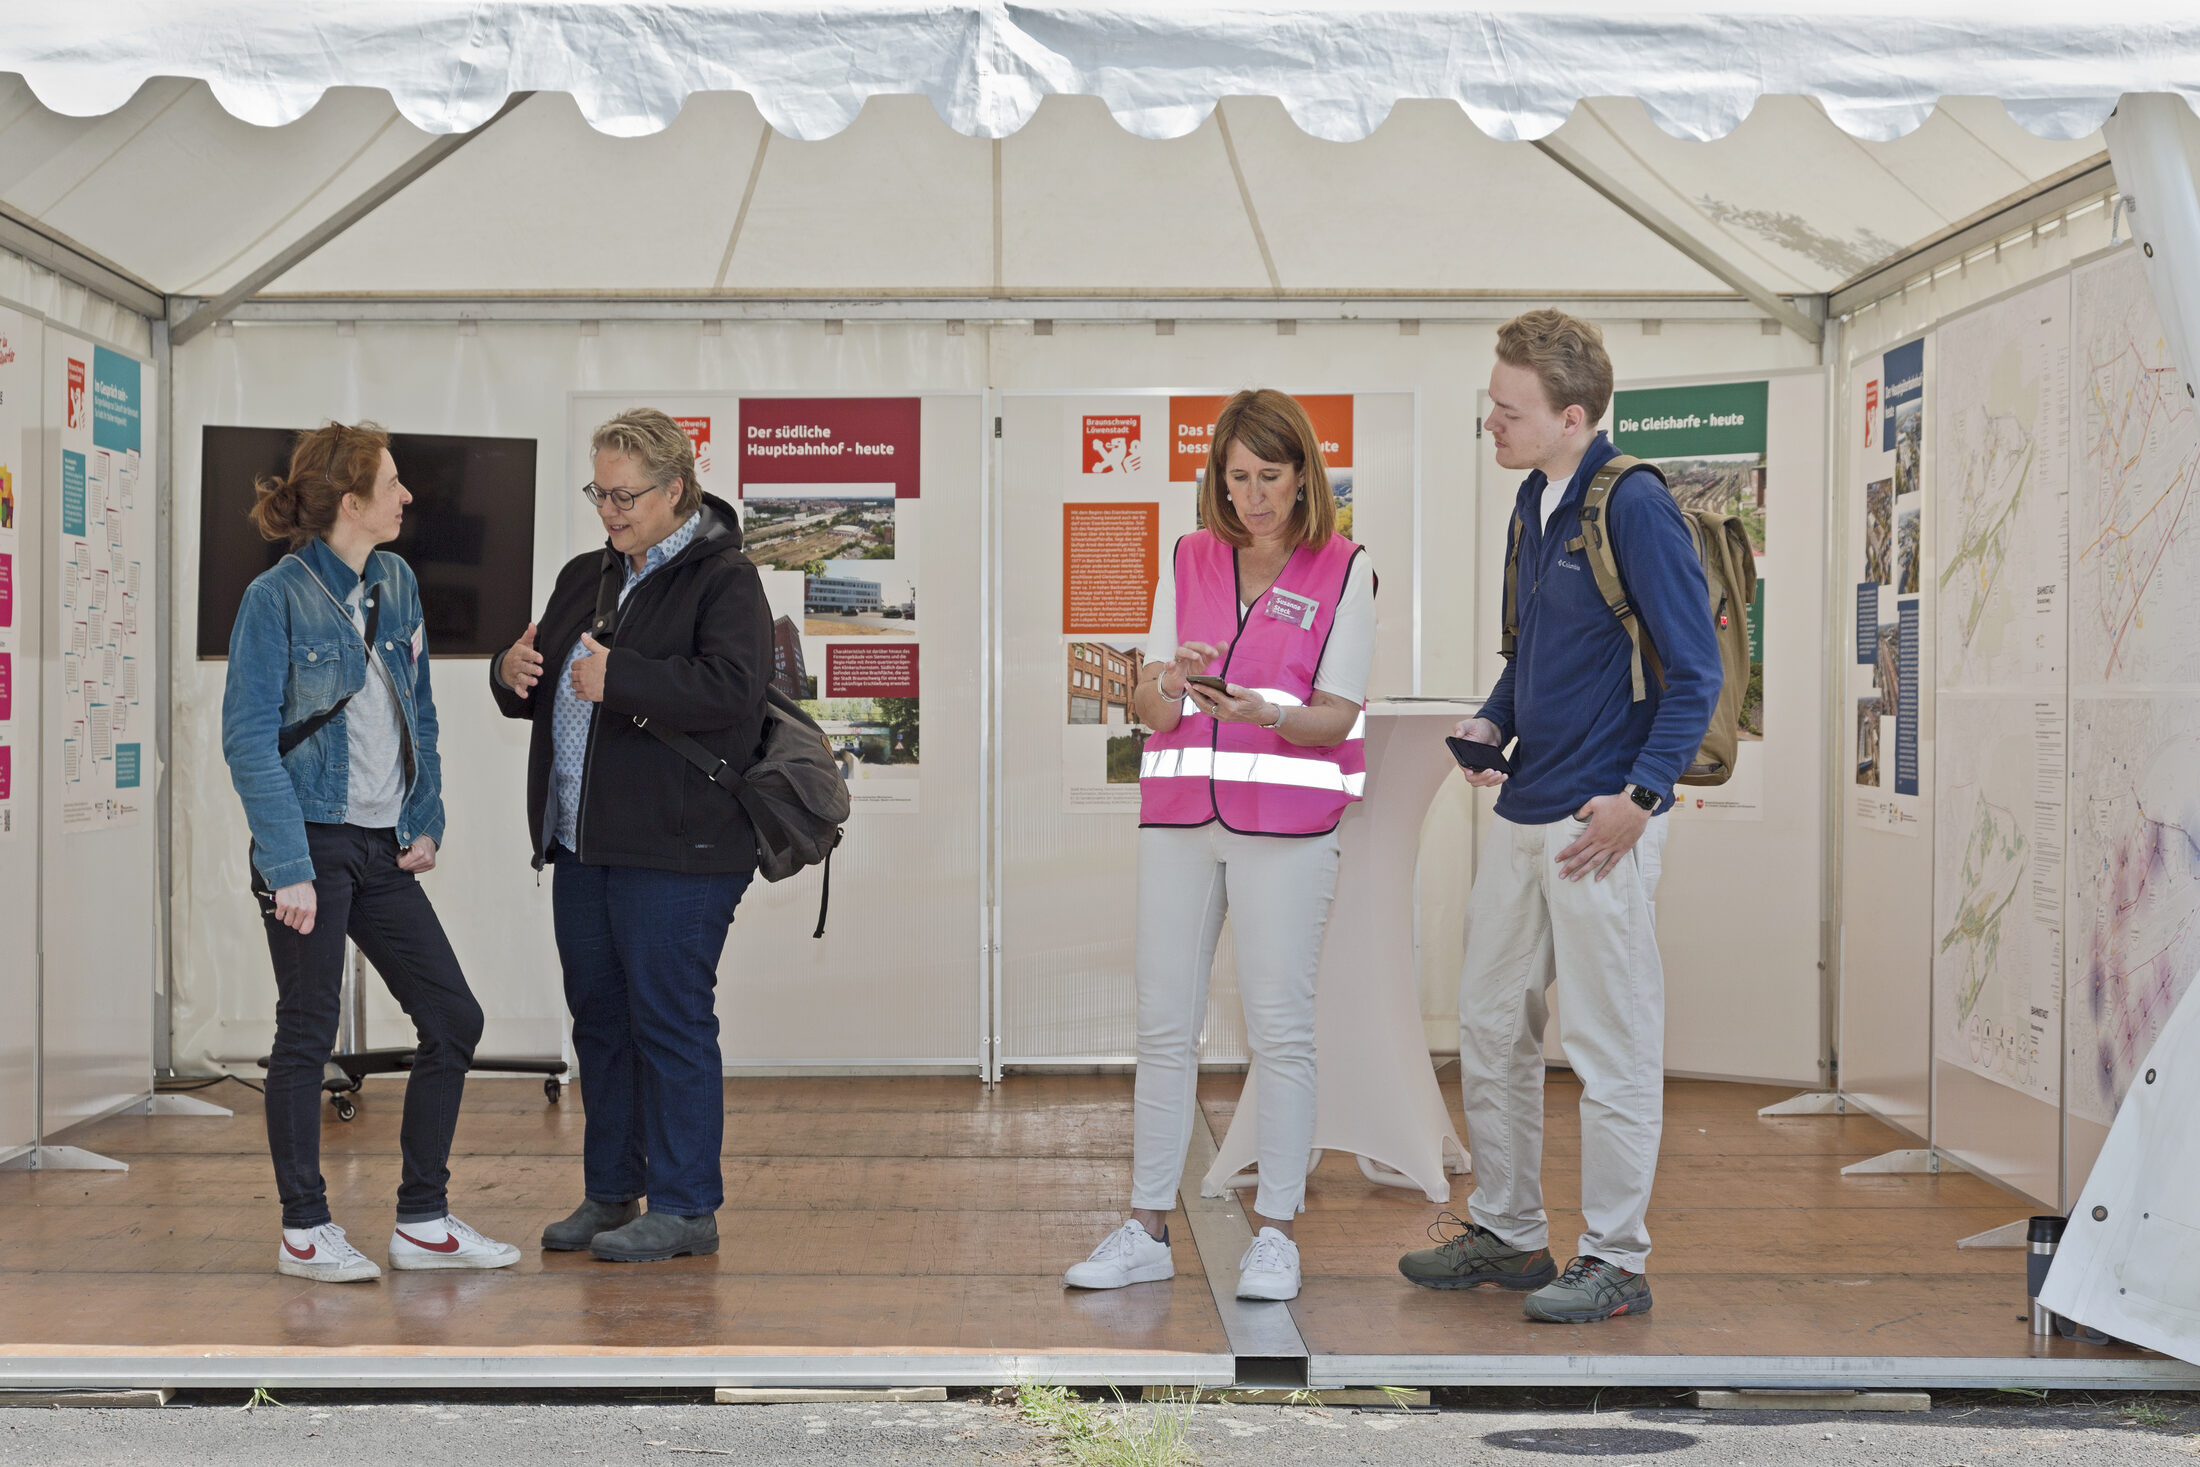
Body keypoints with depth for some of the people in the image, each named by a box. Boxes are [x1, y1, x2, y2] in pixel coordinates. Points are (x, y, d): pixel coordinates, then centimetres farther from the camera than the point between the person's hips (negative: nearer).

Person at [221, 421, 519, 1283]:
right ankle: (304, 1232, 14)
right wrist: (288, 867, -19)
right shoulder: (276, 599, -10)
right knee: (307, 1033, 2)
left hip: (383, 850, 7)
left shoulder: (396, 584, 9)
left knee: (454, 1018, 4)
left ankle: (423, 1224, 14)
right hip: (313, 842, -7)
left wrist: (426, 822, 7)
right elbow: (249, 740, -13)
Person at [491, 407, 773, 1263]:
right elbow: (540, 689, 25)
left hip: (676, 849, -8)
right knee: (599, 1020, 13)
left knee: (670, 1023, -4)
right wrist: (513, 672, 2)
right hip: (582, 844, 8)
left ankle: (685, 1207, 4)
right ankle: (610, 1196, 24)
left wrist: (618, 678, -23)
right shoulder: (586, 577, 18)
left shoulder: (724, 581, -7)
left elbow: (730, 688, -22)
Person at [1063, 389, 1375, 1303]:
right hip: (1178, 814, 4)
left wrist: (1263, 713, -23)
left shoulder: (1343, 571, 0)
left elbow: (1336, 717, -4)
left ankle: (1274, 1232, 8)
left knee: (1278, 1027, -1)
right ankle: (1147, 1231, 12)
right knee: (1163, 1024, 5)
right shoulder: (1190, 560, 10)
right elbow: (1146, 705, 7)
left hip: (1287, 821, -3)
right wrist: (1167, 687, -16)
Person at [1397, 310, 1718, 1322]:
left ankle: (1615, 1263, 12)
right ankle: (1505, 1231, 28)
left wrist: (1638, 796, -20)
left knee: (1611, 1045, 1)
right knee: (1490, 1022, 14)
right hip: (1523, 810, 9)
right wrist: (1493, 722, 7)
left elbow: (1694, 671, -14)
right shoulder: (1533, 504, 11)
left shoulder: (1635, 508, -14)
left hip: (1601, 821, -9)